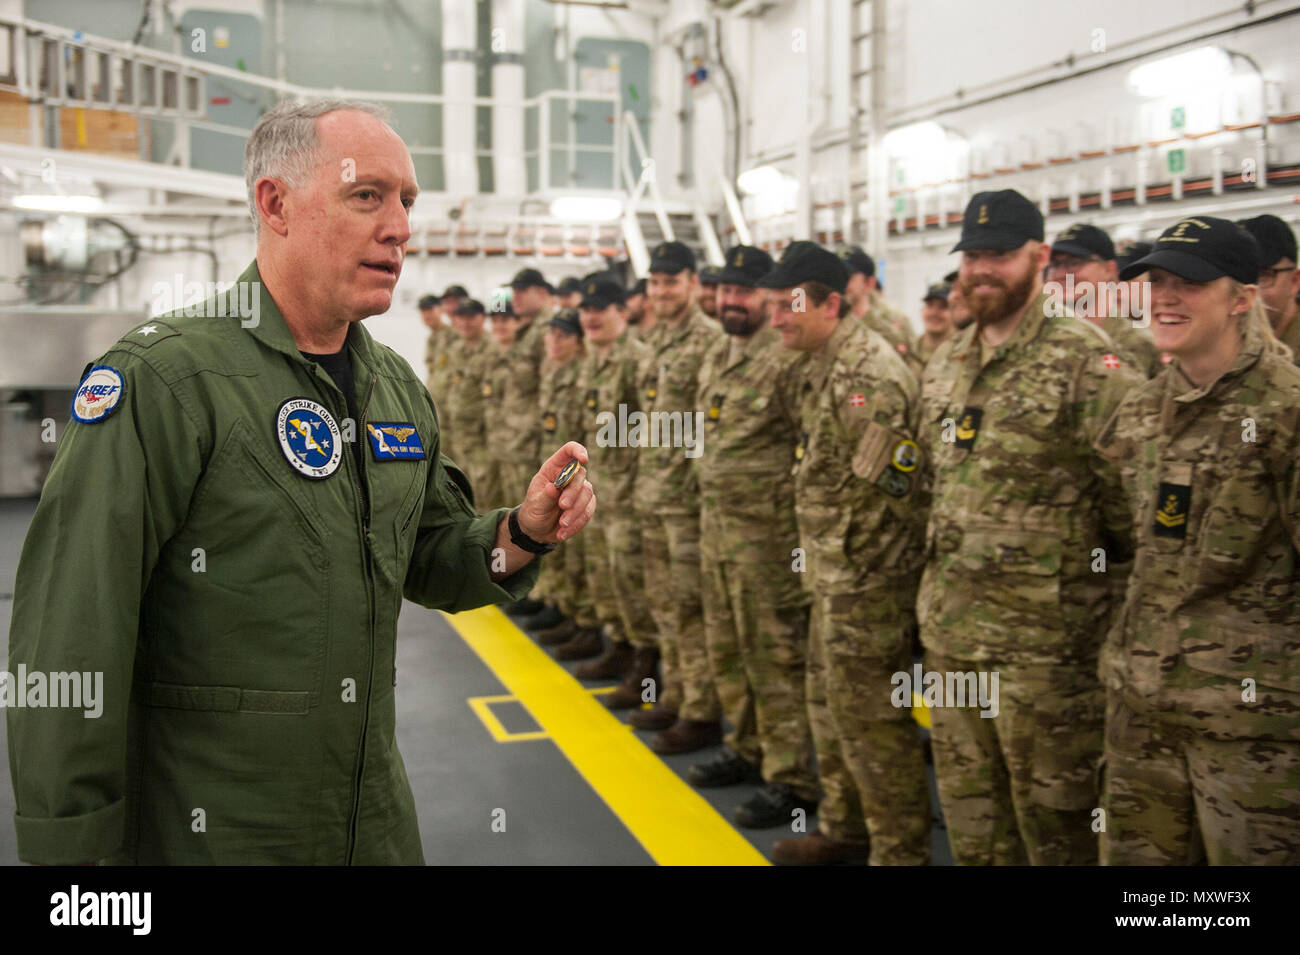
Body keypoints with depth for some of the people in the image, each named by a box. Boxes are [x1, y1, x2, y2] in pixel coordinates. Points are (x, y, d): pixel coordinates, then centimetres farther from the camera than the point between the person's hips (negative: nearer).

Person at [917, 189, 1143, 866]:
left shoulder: (1086, 363, -12)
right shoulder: (943, 366, 11)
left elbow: (1136, 492, -11)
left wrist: (1109, 592, -6)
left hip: (1045, 634, -7)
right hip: (950, 629, 7)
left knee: (1052, 810, 6)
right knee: (968, 805, 17)